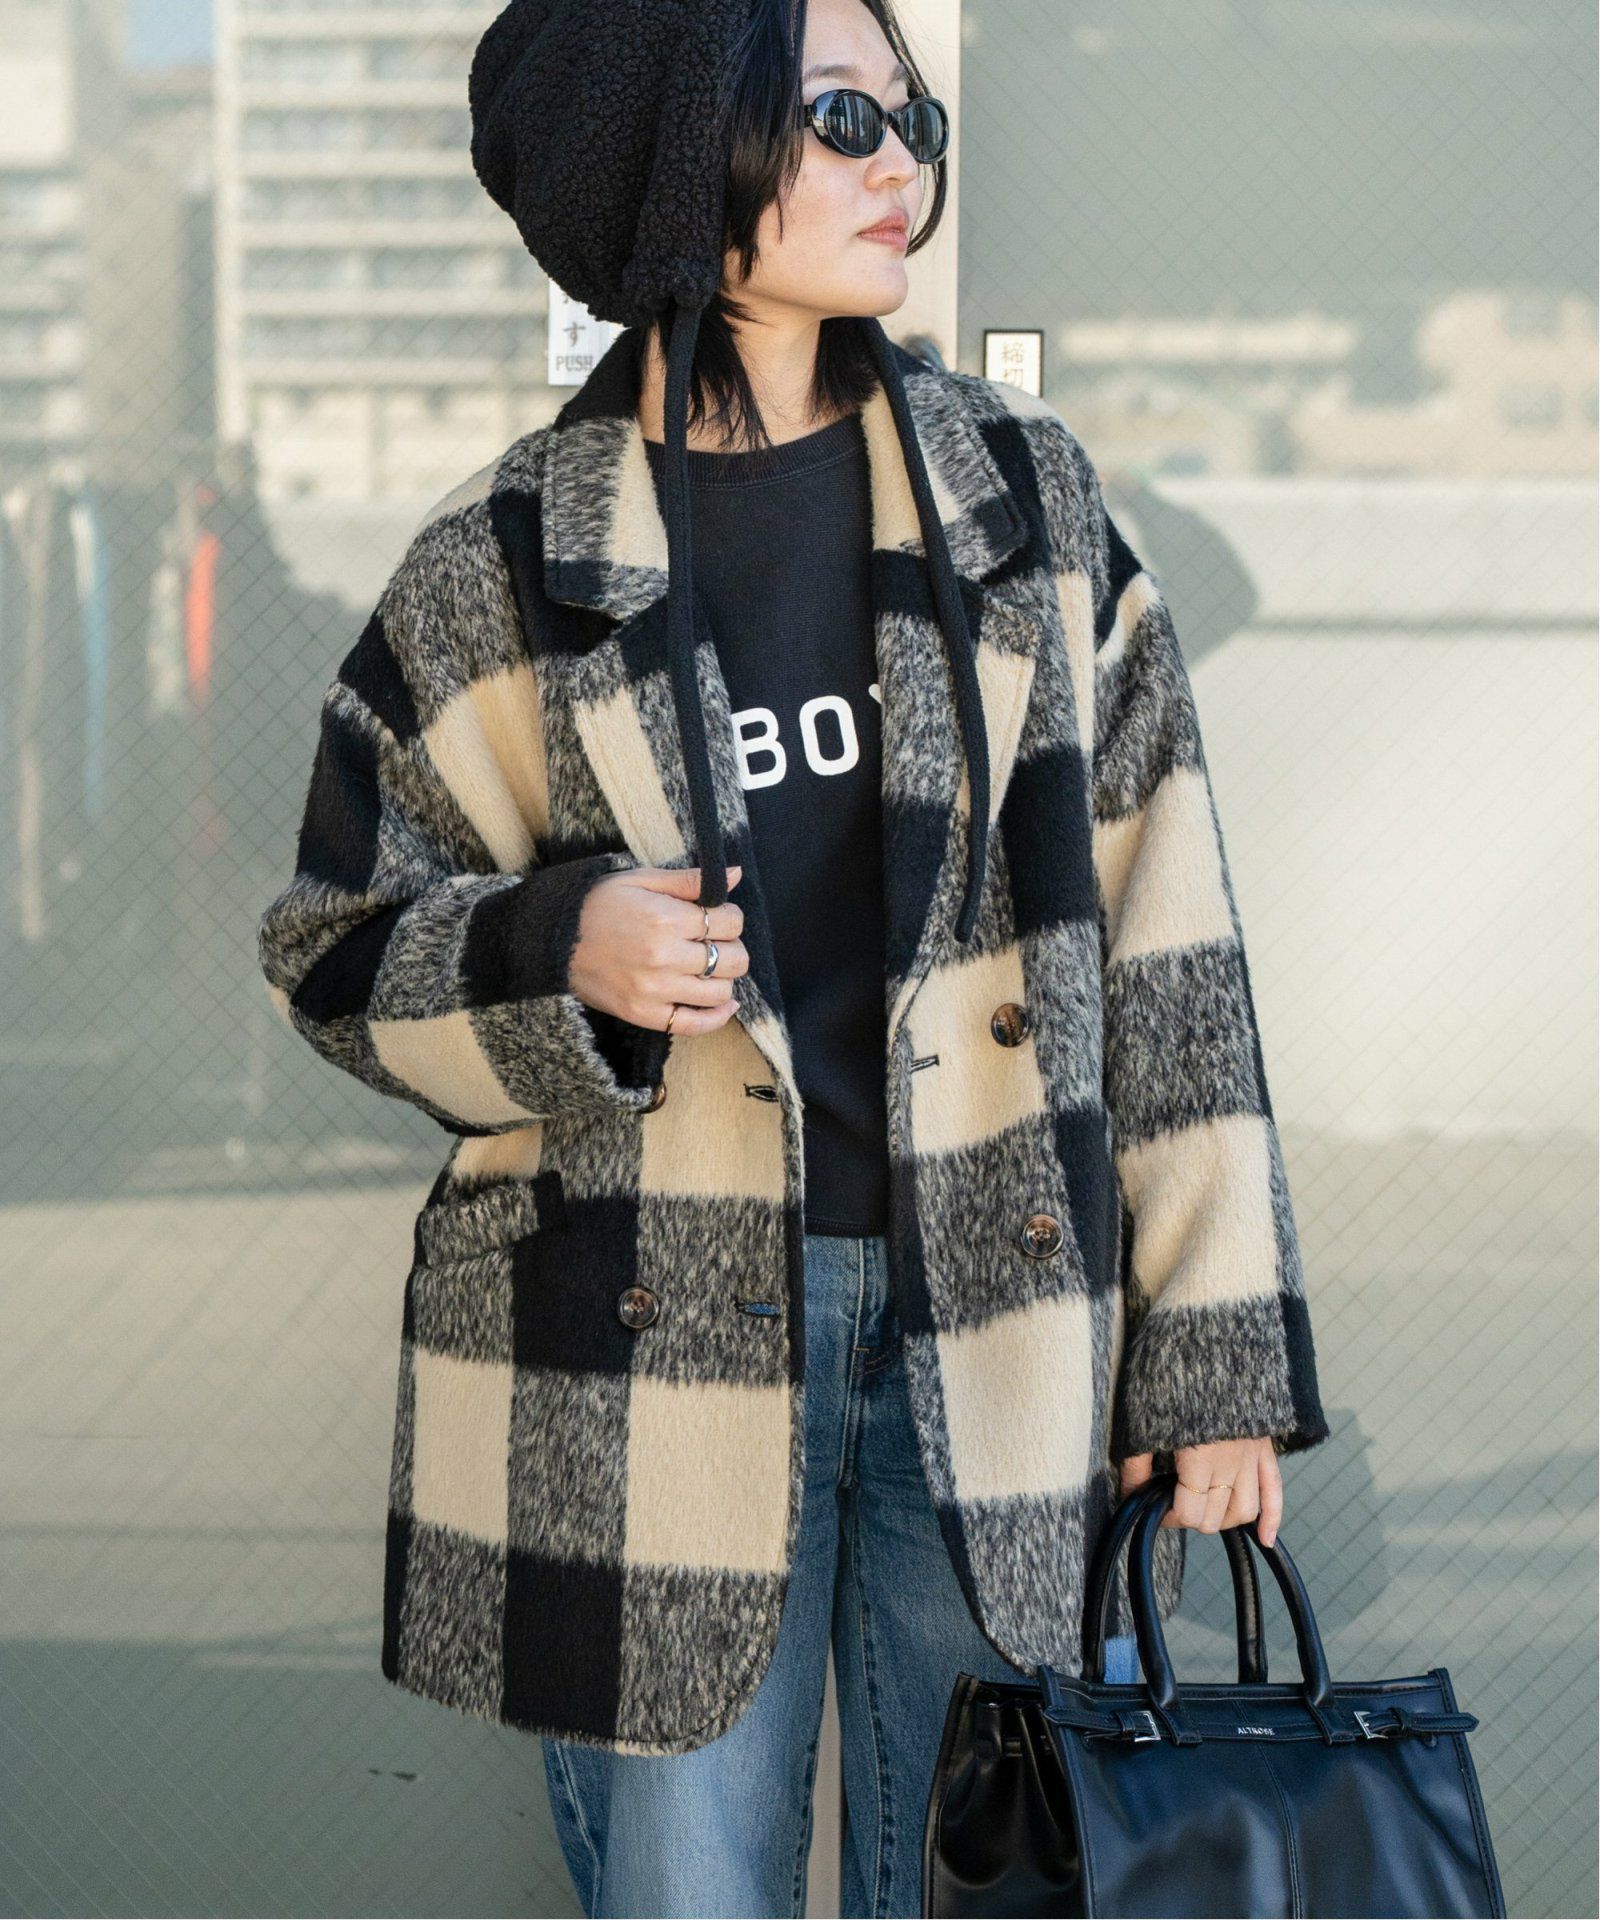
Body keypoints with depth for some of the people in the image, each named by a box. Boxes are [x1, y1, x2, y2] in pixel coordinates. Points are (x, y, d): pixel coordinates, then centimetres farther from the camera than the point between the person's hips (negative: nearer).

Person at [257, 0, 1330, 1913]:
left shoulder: (1024, 499, 7)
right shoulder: (501, 570, 1)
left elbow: (1158, 937, 5)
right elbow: (336, 949, 8)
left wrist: (1215, 1352, 1)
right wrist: (555, 961, -14)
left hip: (1001, 1333, 2)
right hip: (650, 1354, -2)